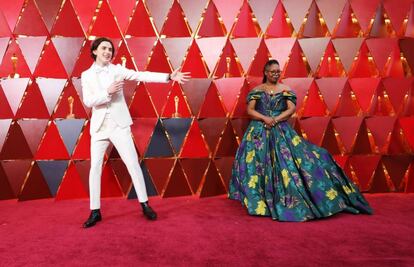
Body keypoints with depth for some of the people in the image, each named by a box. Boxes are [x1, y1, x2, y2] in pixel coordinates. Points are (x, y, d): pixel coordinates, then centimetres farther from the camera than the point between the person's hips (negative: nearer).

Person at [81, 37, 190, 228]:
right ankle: (95, 212, 15)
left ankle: (145, 205, 12)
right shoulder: (86, 75, 6)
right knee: (95, 168, 2)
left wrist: (169, 76, -18)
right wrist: (108, 92, -19)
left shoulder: (117, 69, 3)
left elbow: (142, 76, -8)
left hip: (119, 125, -1)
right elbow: (88, 101, -4)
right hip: (99, 127, 2)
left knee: (133, 164, -2)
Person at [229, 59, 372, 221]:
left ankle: (287, 199, 1)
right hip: (259, 131, -1)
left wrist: (276, 120, -14)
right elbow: (250, 110, 0)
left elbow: (291, 109, -2)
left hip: (281, 131, 1)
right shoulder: (257, 90, 8)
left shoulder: (286, 89, 10)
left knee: (287, 161, -10)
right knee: (257, 162, -11)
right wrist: (265, 118, -15)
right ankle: (259, 199, 0)